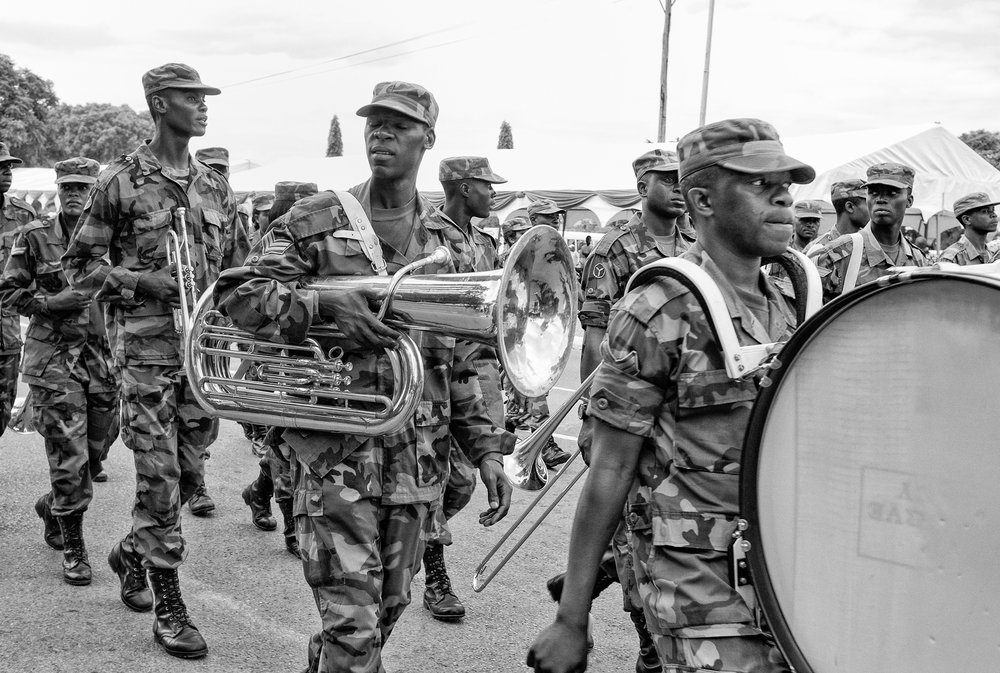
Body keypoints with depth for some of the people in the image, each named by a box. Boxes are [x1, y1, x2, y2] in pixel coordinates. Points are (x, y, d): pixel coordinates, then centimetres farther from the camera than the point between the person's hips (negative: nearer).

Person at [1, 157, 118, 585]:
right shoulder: (35, 237, -1)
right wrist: (50, 302, -13)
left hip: (101, 354, 4)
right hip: (54, 356, -4)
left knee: (96, 449, 12)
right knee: (68, 456, -6)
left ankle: (54, 506, 40)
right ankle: (72, 548, 6)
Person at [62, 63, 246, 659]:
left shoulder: (216, 186, 12)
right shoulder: (120, 181, -3)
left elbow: (238, 264, 20)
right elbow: (79, 265, -1)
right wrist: (144, 281, -14)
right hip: (146, 347, -5)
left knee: (190, 474, 12)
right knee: (159, 476, -4)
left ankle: (132, 553, 38)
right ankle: (168, 606, 8)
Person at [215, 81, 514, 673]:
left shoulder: (451, 245, 10)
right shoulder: (315, 221, 0)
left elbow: (462, 366, 13)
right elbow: (238, 296, -6)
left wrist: (487, 449, 7)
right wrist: (322, 301, -22)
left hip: (418, 461, 4)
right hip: (336, 454, -4)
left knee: (387, 610, 17)